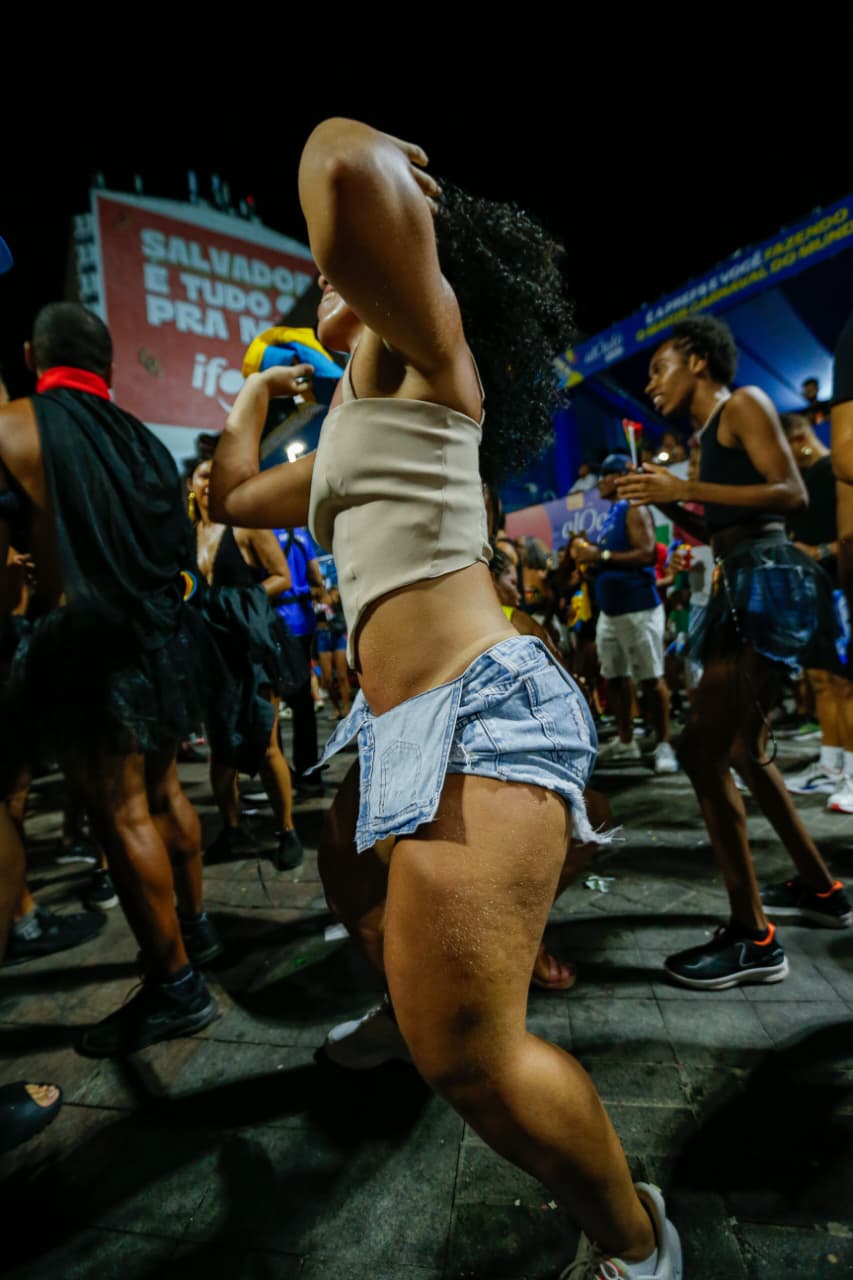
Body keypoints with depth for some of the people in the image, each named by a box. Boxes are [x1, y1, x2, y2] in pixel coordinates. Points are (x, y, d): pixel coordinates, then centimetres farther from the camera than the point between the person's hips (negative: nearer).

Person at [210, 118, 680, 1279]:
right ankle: (401, 1018, 62)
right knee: (356, 890, 31)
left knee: (467, 1058, -11)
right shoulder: (361, 424, 26)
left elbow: (353, 182, -22)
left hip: (480, 712, -10)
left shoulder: (422, 352, 0)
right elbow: (233, 497, 35)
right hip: (407, 723, 10)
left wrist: (371, 167, 2)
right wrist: (257, 388, 43)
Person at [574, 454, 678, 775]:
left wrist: (602, 555, -18)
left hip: (638, 608, -10)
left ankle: (663, 745, 5)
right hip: (609, 610, 10)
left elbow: (647, 554, -20)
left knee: (651, 678, -4)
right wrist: (591, 558, 5)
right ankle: (625, 742, 22)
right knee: (614, 677, 12)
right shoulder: (611, 515, 19)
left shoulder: (634, 510, -8)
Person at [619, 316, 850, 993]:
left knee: (702, 752, -15)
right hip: (743, 589, 10)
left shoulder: (744, 403, -2)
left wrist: (688, 489, -15)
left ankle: (754, 937, -5)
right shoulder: (711, 433, 22)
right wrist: (661, 497, 11)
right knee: (744, 751, 16)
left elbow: (792, 492, -13)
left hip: (770, 584, -10)